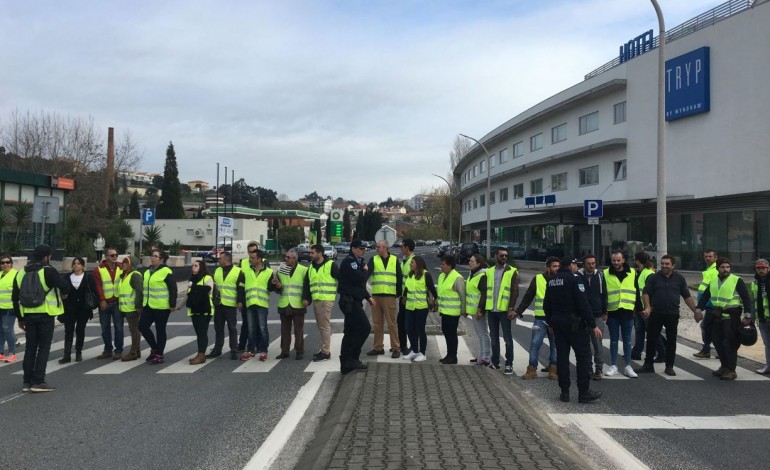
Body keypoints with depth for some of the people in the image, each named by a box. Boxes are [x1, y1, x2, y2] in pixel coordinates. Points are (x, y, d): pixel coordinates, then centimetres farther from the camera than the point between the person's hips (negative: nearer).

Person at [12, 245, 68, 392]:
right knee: (43, 347, 0)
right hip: (45, 314, -6)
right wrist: (63, 294, 5)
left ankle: (27, 382, 15)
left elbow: (15, 298, 14)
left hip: (28, 315, 6)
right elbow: (63, 286, -20)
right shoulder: (48, 271, -10)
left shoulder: (21, 273, 11)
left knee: (30, 347, 13)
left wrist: (19, 317, 21)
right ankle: (38, 382, -2)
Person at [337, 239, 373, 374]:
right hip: (349, 301, -10)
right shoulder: (349, 262, -13)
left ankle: (346, 365, 14)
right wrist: (365, 270, -4)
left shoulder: (356, 262, 20)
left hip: (353, 302, 10)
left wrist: (368, 297, 18)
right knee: (365, 327, -12)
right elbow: (360, 278, -24)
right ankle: (352, 358, -7)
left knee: (350, 332, 10)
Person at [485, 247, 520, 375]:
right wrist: (481, 308, 8)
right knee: (494, 337, 14)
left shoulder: (512, 272, -3)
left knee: (507, 338, 0)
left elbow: (515, 292, -8)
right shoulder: (489, 271, 10)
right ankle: (495, 361, 25)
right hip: (491, 310, 5)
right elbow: (486, 291, 12)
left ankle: (509, 364, 7)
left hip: (504, 310, -4)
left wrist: (511, 308, -16)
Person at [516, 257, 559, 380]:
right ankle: (532, 370, 8)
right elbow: (528, 297, 5)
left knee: (555, 345, 8)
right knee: (535, 344, -1)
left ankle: (553, 370, 19)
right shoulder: (537, 279, 1)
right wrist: (518, 311, -1)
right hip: (540, 319, -1)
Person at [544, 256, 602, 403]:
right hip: (574, 322, -7)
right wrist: (593, 325, -15)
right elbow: (583, 303, -17)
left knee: (562, 355, 10)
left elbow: (546, 305, 14)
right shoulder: (574, 278, -11)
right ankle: (584, 392, -2)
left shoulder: (551, 281, 10)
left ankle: (564, 391, 12)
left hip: (557, 322, 7)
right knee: (583, 354, -1)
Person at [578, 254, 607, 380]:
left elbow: (604, 294, 8)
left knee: (598, 342, 1)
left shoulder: (600, 275, 4)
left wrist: (604, 312, 6)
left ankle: (599, 368, 8)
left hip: (597, 315, 1)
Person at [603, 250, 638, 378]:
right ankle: (613, 365, 16)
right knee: (614, 339, 7)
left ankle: (628, 366, 14)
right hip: (612, 312, -1)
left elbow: (636, 292, 10)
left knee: (627, 340, 7)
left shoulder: (632, 273, 5)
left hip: (627, 311, 1)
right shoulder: (605, 274, 0)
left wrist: (638, 308, 7)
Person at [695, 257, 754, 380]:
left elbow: (746, 298, -7)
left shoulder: (737, 281, -6)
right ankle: (724, 366, 26)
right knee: (717, 341, 10)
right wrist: (698, 310, 9)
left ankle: (731, 370, 5)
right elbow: (705, 296, 17)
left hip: (732, 317, -6)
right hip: (718, 317, 6)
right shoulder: (713, 282, 11)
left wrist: (747, 316, -12)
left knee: (730, 343, -5)